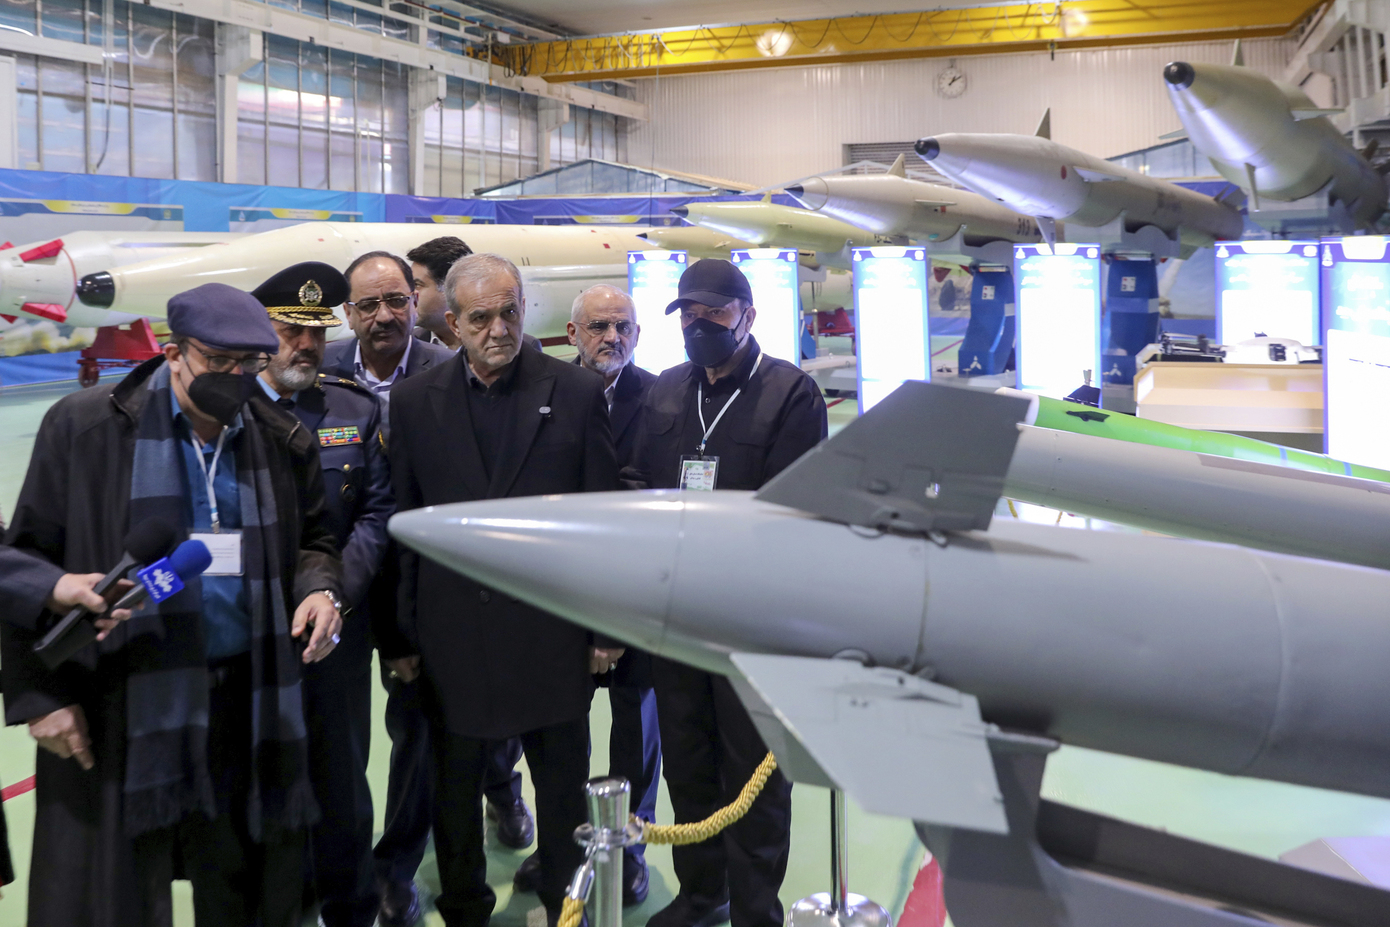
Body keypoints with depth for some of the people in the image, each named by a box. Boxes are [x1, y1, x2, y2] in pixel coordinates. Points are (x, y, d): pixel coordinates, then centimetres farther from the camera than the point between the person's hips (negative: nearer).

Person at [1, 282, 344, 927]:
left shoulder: (282, 442, 8)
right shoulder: (85, 426, -3)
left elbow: (311, 541, 21)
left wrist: (319, 589, -3)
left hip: (250, 701, 3)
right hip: (123, 709, -3)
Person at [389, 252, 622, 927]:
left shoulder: (578, 392, -4)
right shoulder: (416, 401, 2)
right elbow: (405, 523, 3)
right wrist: (405, 635, 1)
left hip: (553, 635, -1)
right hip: (453, 637, 2)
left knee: (564, 787, 12)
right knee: (454, 788, 16)